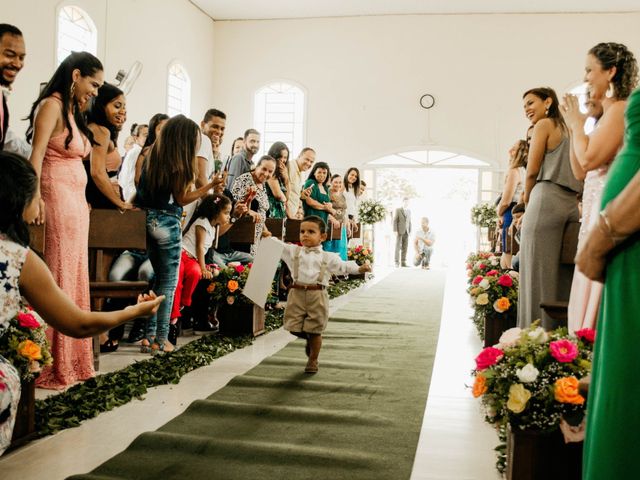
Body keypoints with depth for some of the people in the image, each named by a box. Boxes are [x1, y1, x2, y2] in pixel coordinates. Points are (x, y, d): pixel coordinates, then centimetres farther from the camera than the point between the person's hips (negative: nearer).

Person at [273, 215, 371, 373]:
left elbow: (343, 266, 9)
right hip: (297, 293, 1)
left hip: (317, 296, -1)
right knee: (294, 328, 2)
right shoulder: (294, 251, 9)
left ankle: (313, 360, 23)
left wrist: (359, 268, -3)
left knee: (315, 331, 4)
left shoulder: (328, 257, 7)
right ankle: (309, 339, 36)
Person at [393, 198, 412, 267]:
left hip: (406, 232, 6)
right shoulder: (397, 210, -6)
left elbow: (409, 222, 17)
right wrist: (395, 231, -17)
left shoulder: (409, 211, 13)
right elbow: (394, 221, -10)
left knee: (405, 247, 3)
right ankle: (397, 263, -5)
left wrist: (410, 232, 9)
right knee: (398, 247, -7)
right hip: (399, 231, -6)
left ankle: (403, 263, 6)